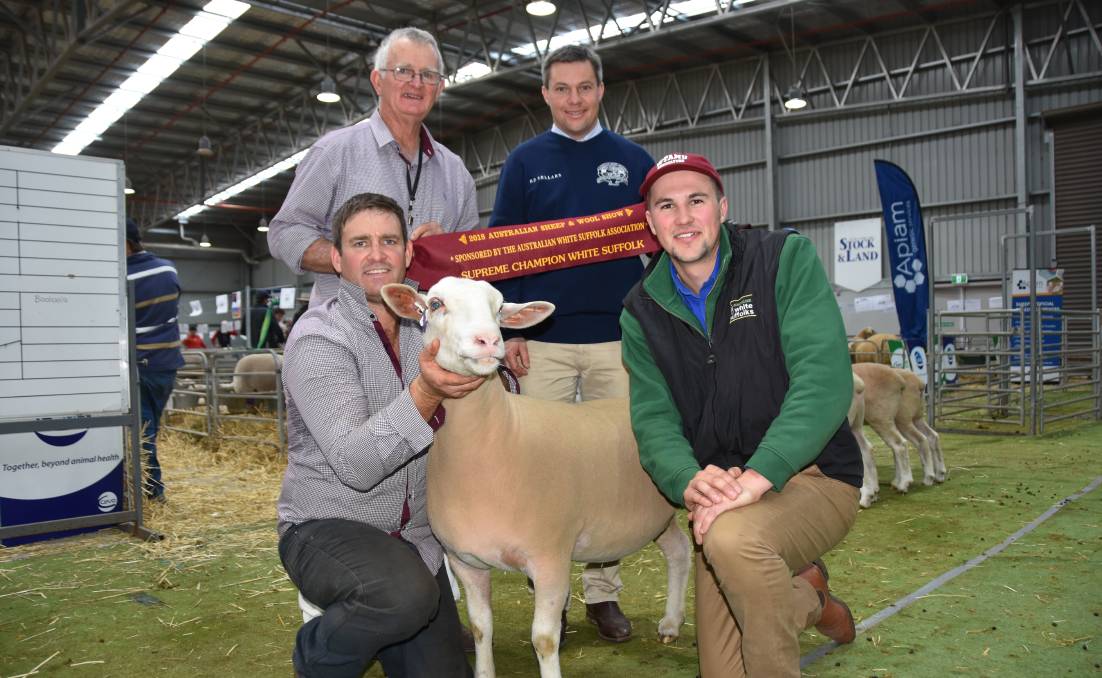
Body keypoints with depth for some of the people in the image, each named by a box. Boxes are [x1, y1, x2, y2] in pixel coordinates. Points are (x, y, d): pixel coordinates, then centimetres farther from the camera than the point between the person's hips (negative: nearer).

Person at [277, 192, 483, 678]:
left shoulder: (425, 329, 5)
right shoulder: (319, 338, -15)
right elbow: (355, 464, -27)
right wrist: (426, 393, -38)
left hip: (415, 538, 6)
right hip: (325, 529, -6)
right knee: (405, 593, -35)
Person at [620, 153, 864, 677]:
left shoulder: (784, 258, -8)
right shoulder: (642, 312, 3)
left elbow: (824, 380, -19)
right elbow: (653, 418, -5)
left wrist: (758, 475, -32)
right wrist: (689, 481, -28)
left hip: (813, 476, -4)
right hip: (721, 499, 5)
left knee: (733, 536, -37)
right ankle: (805, 598, 33)